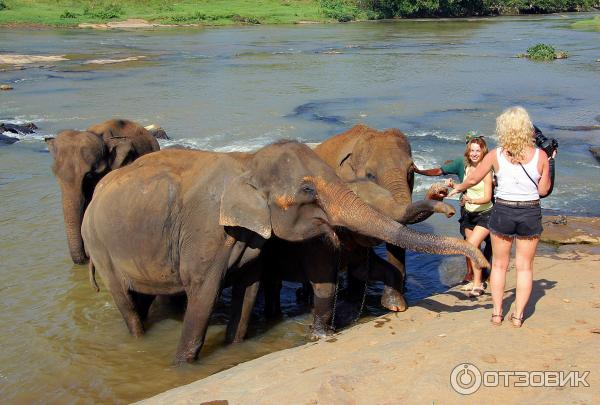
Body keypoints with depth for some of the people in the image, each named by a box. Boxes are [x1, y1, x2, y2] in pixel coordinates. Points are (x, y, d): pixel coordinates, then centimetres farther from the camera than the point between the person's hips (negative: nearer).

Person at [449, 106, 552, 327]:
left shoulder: (496, 155, -8)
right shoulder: (540, 156, -8)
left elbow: (472, 179, 3)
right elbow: (544, 190, 0)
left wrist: (459, 187, 22)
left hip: (503, 211, 0)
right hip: (530, 213, 0)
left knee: (499, 264, 15)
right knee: (525, 266, 11)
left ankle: (497, 313, 18)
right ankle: (518, 315, 14)